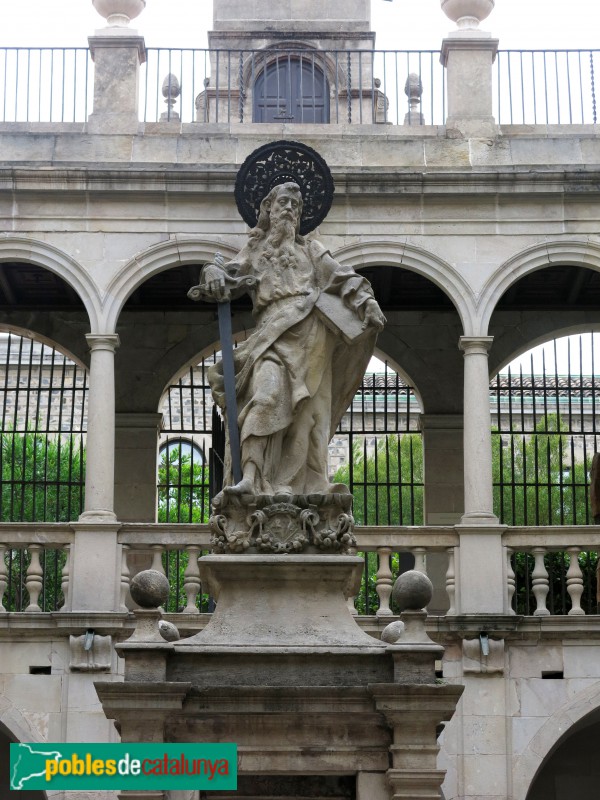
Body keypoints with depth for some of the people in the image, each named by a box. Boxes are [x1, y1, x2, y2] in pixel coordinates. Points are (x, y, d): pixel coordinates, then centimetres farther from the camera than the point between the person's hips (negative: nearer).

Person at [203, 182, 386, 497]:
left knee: (309, 409, -7)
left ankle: (311, 484, -12)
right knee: (266, 393, -23)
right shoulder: (255, 250, 26)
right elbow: (230, 271, 14)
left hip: (311, 331, 1)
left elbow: (343, 277, 15)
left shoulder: (309, 249, 26)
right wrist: (215, 274, -11)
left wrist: (367, 302, -2)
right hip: (274, 330, -1)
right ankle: (250, 477, -34)